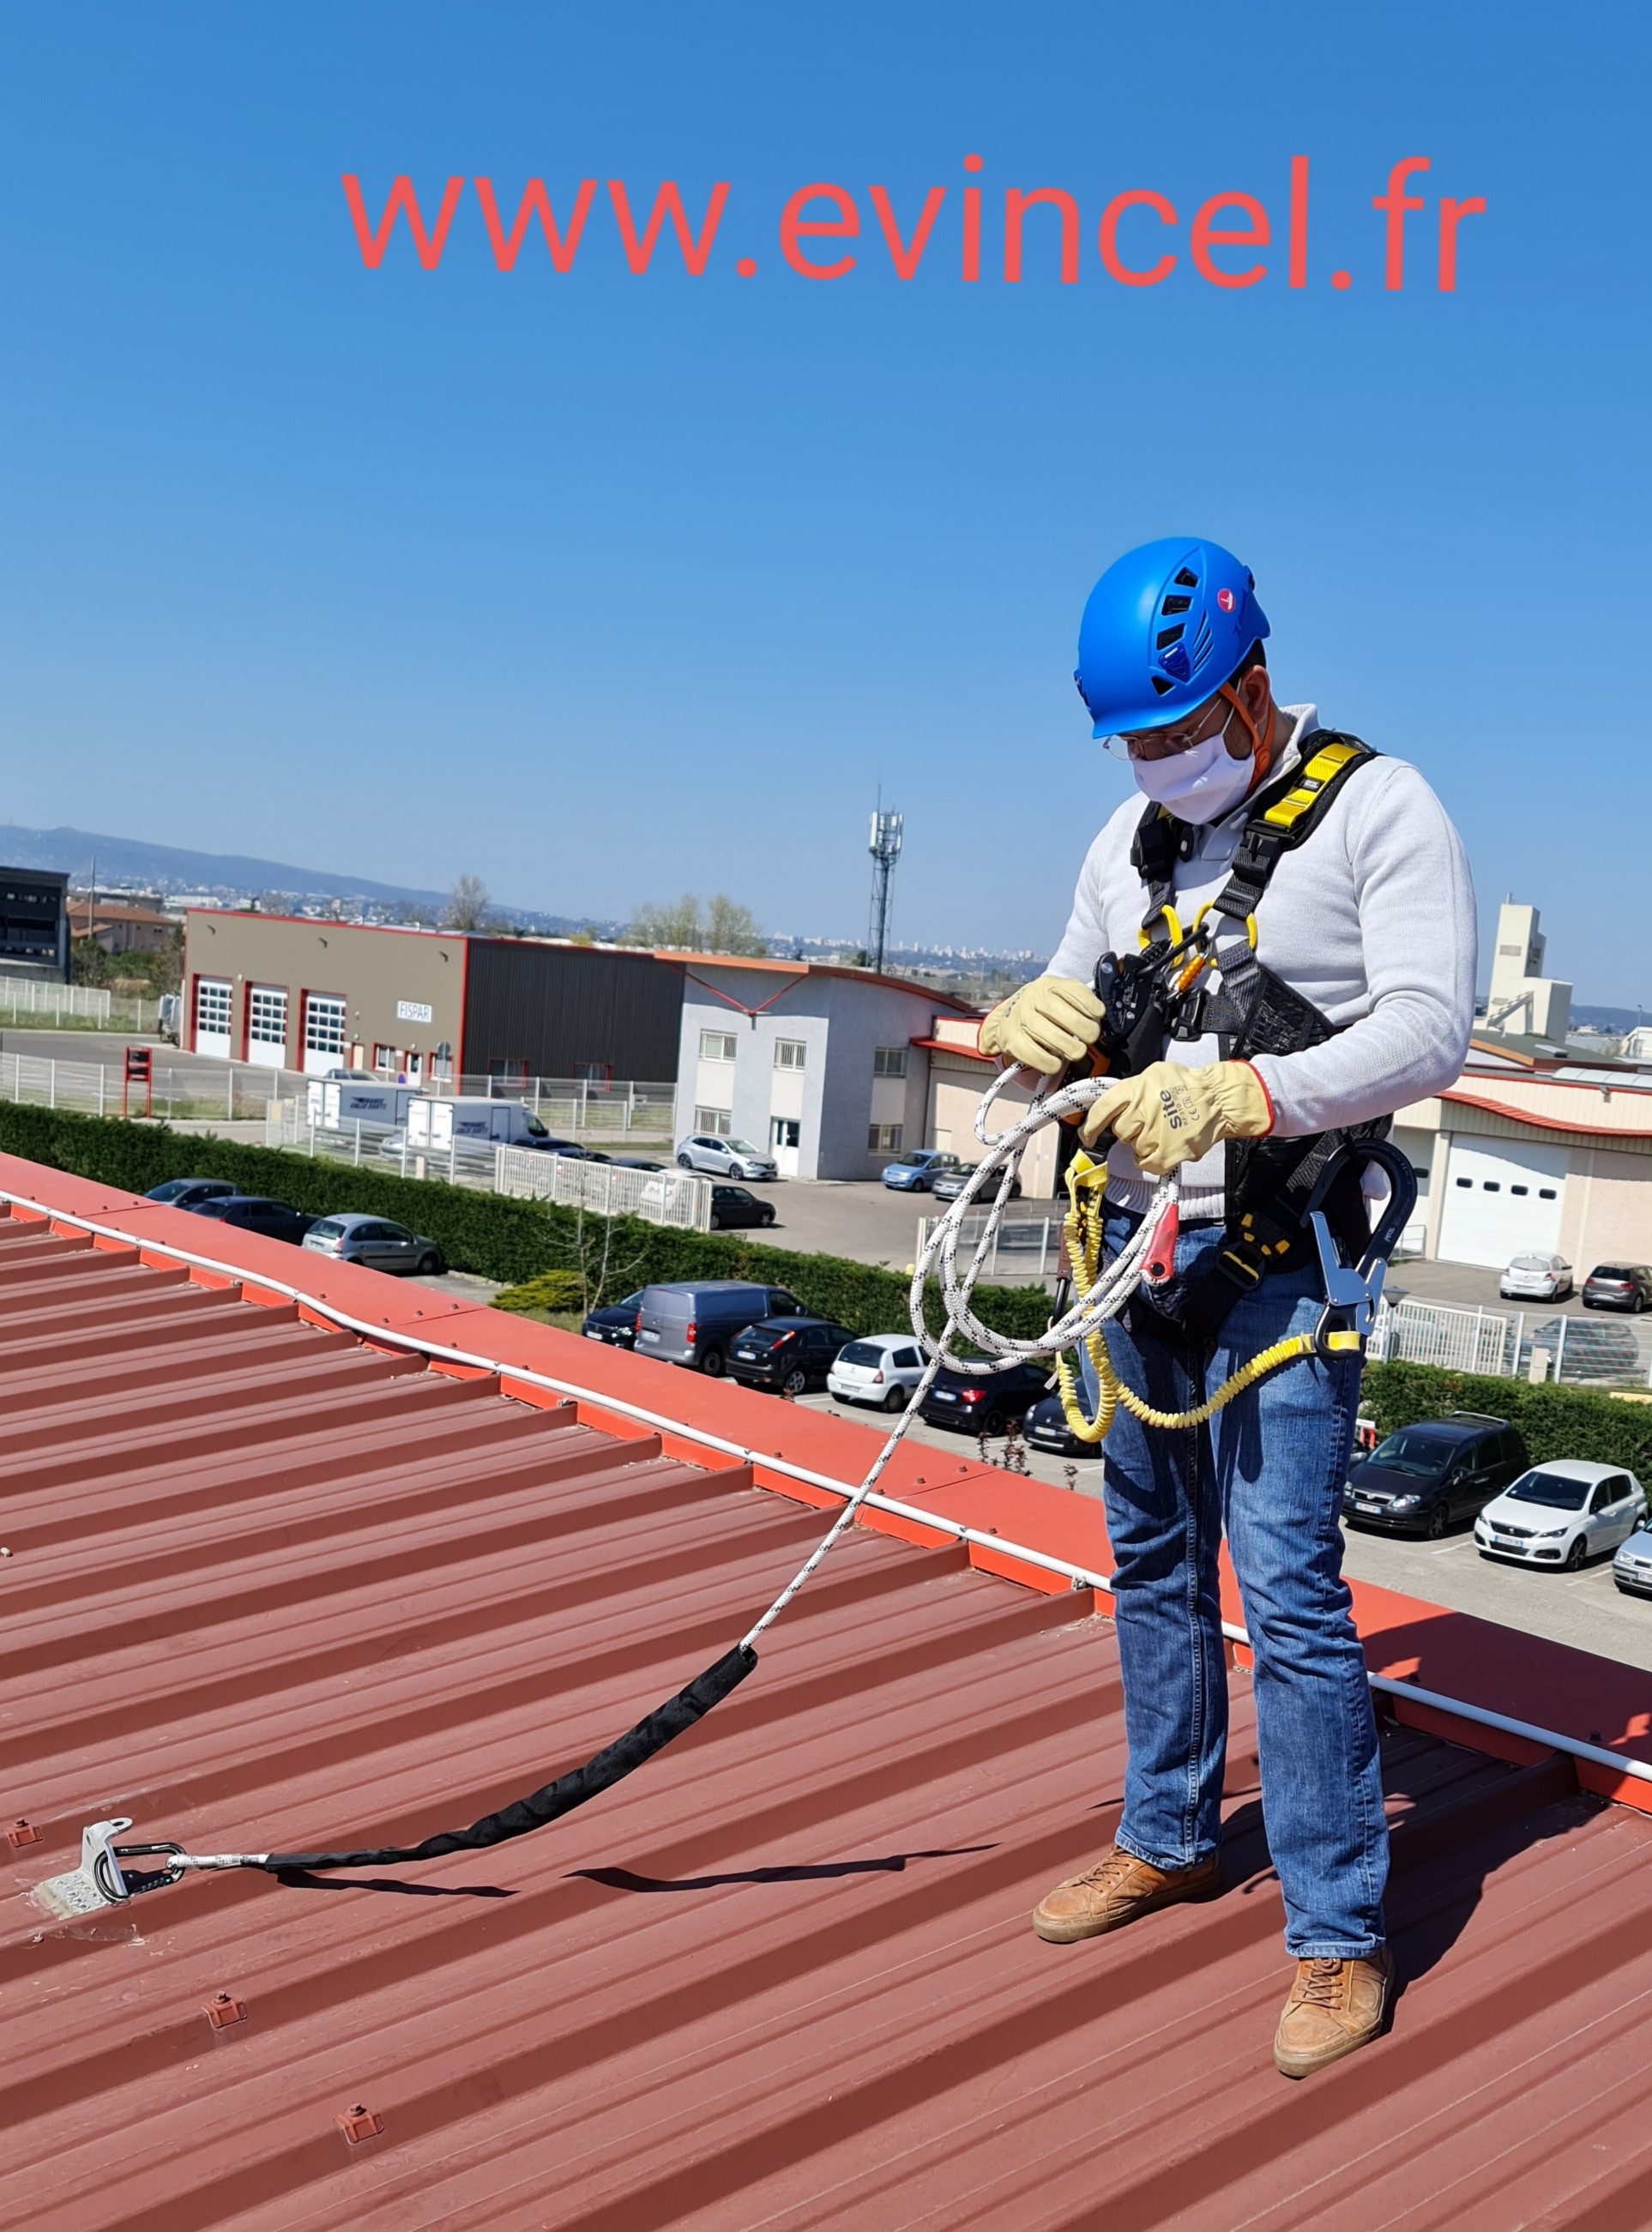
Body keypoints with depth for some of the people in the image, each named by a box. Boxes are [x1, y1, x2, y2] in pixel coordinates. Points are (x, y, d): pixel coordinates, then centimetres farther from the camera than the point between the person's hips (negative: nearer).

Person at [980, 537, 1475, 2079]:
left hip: (1281, 1258, -7)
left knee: (1285, 1580, -8)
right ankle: (1169, 1841, 33)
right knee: (1153, 1561, 16)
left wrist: (1239, 1093, -32)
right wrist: (1034, 1018, -8)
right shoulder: (1132, 839, 12)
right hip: (1141, 1242, 7)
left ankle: (1339, 1938, 7)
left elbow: (1427, 1029, -19)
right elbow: (1072, 1000, 18)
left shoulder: (1378, 810, -8)